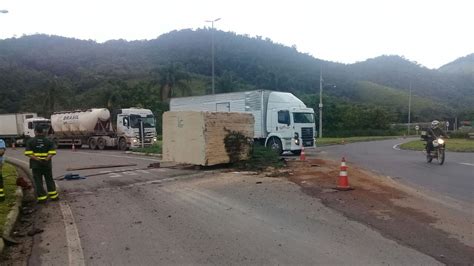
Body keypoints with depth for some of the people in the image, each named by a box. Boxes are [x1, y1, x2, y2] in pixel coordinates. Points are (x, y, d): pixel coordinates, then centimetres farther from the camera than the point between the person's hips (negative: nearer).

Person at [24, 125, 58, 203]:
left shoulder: (30, 141, -2)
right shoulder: (48, 141, 0)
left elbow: (28, 153, -12)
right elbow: (52, 152, -9)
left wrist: (36, 159, -16)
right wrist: (47, 159, -15)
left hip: (36, 164, -1)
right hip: (47, 164, 1)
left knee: (38, 181, 6)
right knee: (49, 180, 12)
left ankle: (42, 197, 7)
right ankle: (54, 196, 16)